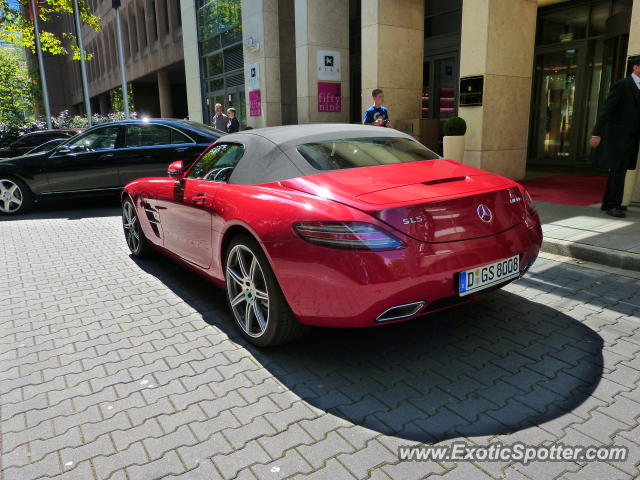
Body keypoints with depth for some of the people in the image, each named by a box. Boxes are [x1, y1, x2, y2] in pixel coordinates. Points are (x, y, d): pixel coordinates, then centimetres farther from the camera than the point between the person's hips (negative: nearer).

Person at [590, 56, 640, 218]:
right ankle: (613, 205, -3)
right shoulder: (622, 85, -8)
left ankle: (608, 203, 20)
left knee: (618, 171, 12)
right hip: (619, 136, -8)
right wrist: (597, 133, -20)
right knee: (618, 171, -8)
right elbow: (606, 110, -13)